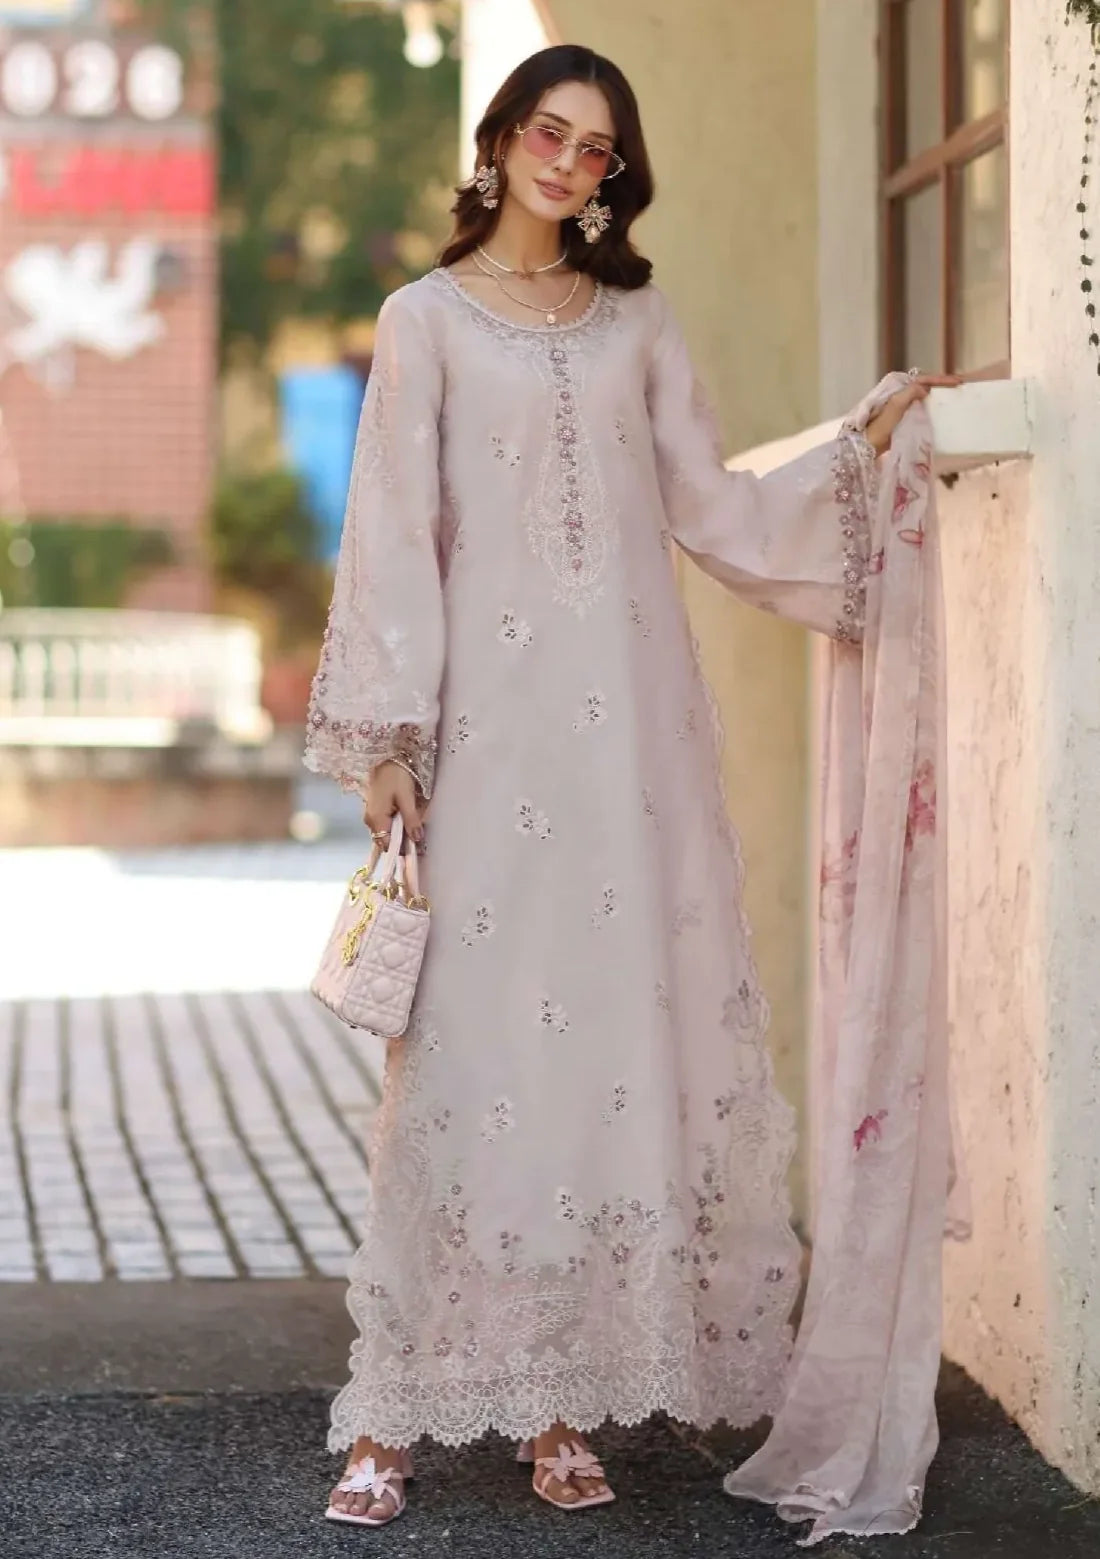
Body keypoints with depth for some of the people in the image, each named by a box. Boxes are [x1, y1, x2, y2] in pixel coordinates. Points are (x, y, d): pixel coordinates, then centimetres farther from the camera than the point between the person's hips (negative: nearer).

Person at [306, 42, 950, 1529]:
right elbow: (393, 531, 0)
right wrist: (385, 738, -7)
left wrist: (860, 450, 9)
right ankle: (395, 1413, -1)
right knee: (472, 1045, -7)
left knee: (619, 1032, -1)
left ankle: (567, 1400, 6)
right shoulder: (429, 318, 5)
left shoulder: (637, 322, 15)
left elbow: (711, 506, 17)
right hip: (491, 720, -3)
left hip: (627, 720, 3)